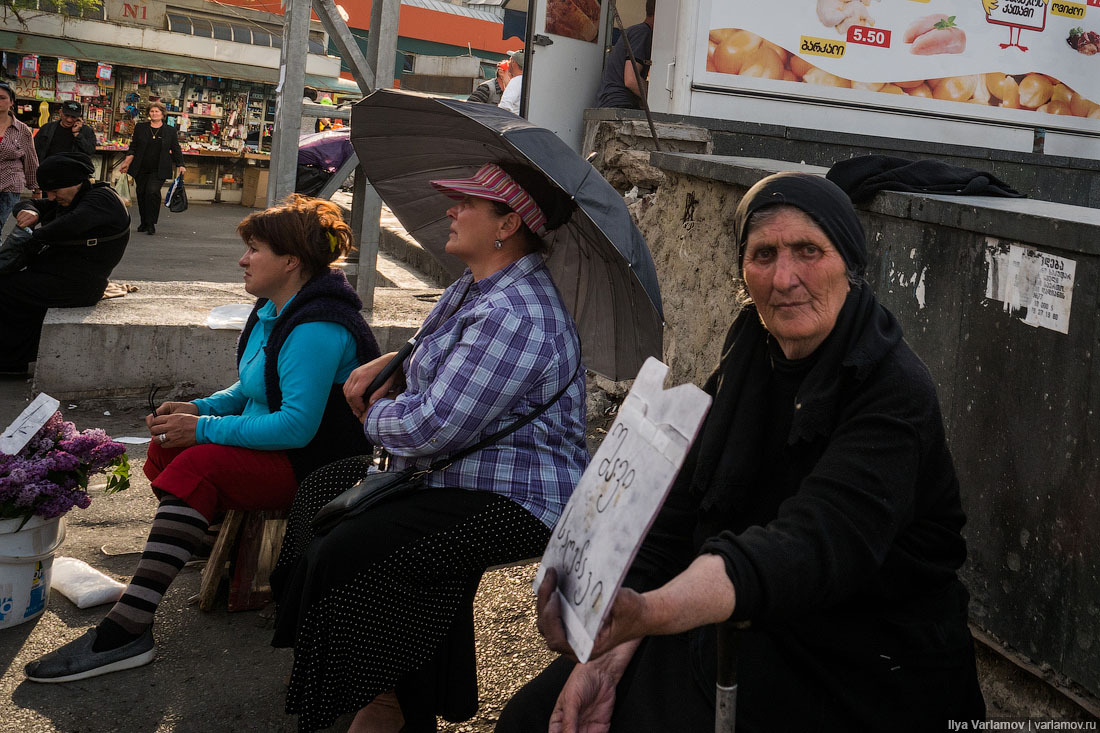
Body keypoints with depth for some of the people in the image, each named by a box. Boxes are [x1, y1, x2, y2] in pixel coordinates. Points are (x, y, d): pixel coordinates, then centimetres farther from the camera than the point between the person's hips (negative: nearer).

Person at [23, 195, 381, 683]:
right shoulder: (274, 310, 9)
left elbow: (297, 426, -29)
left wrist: (204, 429, -23)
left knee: (198, 465, -28)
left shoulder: (316, 330, -23)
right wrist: (202, 408, 2)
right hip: (277, 445, 10)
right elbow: (254, 388, 21)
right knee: (165, 448, 3)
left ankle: (126, 629, -32)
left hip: (312, 463, -10)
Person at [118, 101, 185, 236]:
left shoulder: (170, 131, 6)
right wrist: (126, 162, 1)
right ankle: (144, 223, 20)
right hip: (141, 169, 3)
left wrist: (180, 165, -1)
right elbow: (133, 147, 10)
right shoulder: (140, 127, 9)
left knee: (153, 192, -18)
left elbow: (176, 150, 9)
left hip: (159, 170, -3)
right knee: (141, 194, 5)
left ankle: (151, 224, -11)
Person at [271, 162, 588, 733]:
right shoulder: (473, 286, 10)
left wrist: (374, 415, -6)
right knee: (322, 492, 19)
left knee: (343, 556, -22)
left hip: (510, 499, -12)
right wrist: (391, 367, 6)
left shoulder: (513, 316, -26)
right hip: (455, 472, 12)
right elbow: (436, 361, 28)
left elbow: (431, 428, -27)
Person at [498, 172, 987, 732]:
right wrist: (609, 652, -14)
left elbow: (812, 543, -35)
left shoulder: (896, 394, -19)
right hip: (745, 628, 6)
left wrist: (648, 612, -50)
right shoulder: (745, 367, 2)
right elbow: (675, 518, -1)